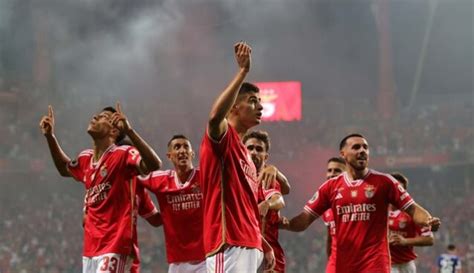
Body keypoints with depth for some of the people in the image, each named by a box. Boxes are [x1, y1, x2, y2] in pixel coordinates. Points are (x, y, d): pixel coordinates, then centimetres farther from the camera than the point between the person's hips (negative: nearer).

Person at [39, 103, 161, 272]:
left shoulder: (122, 155, -11)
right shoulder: (86, 159, 12)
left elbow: (154, 165, -29)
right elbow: (65, 168, 35)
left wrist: (129, 131, -38)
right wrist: (49, 136, 23)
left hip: (114, 249, -8)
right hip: (90, 250, 8)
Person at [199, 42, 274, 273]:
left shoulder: (245, 154, 24)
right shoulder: (222, 138, -3)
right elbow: (215, 116, -28)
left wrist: (265, 246, 25)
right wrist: (243, 72, -26)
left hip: (249, 246, 10)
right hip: (229, 245, -10)